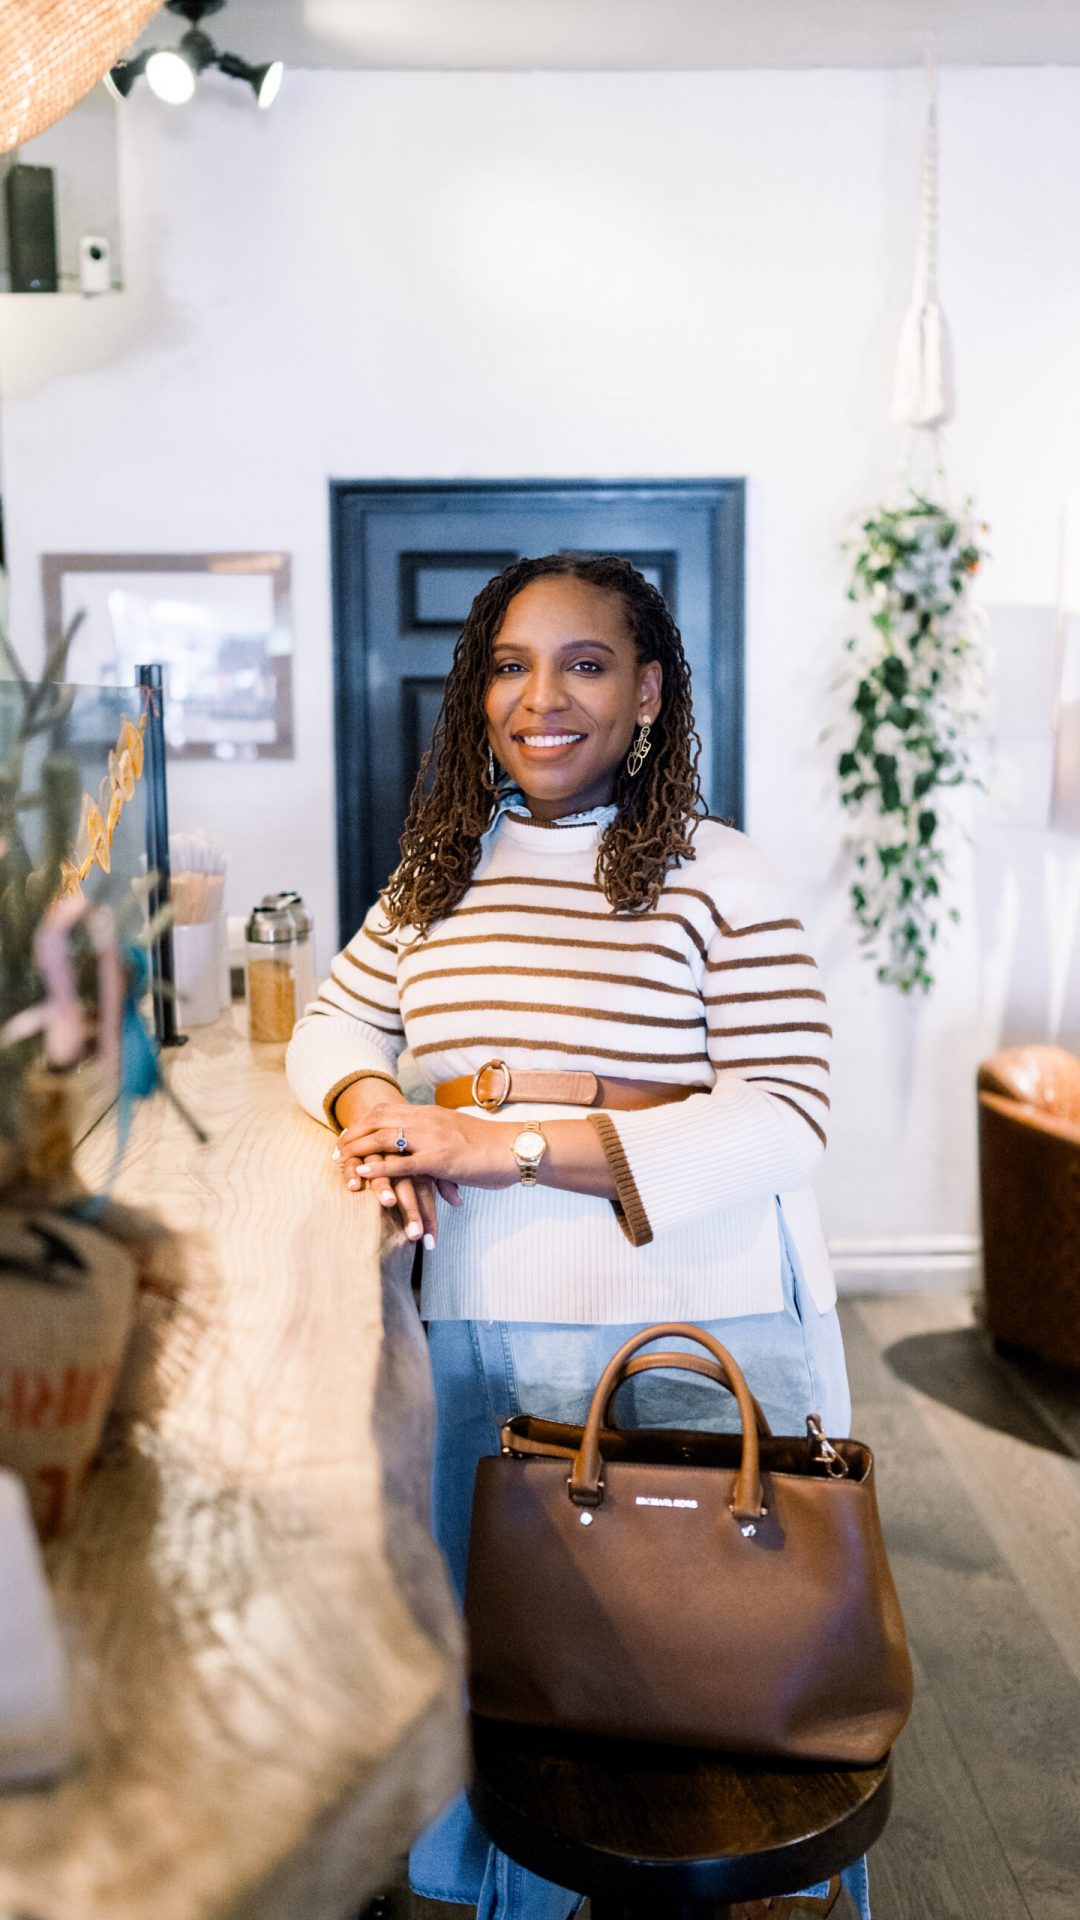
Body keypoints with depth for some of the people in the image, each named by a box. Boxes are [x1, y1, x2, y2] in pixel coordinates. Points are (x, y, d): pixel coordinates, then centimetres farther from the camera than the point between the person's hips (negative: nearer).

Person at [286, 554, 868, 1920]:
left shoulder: (722, 877, -6)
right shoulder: (434, 874, 11)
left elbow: (782, 1122, -13)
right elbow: (333, 1026, 20)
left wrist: (512, 1144, -19)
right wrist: (368, 1105, -6)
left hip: (700, 1335, -4)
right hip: (480, 1331, 4)